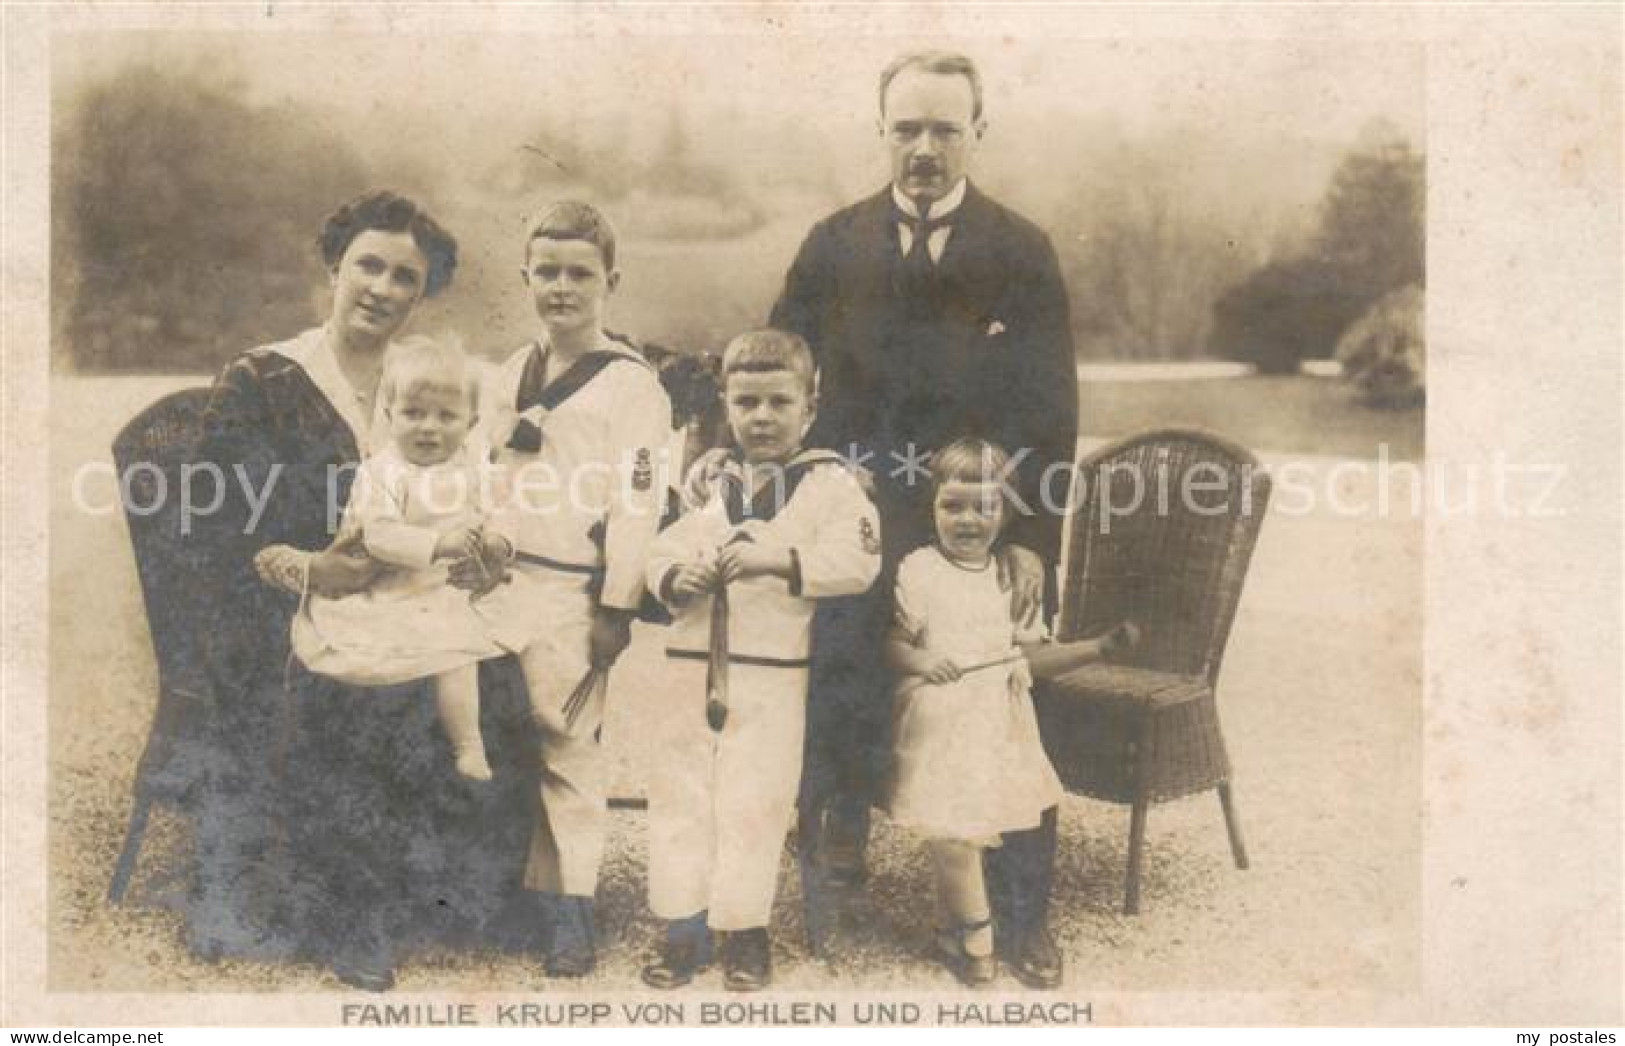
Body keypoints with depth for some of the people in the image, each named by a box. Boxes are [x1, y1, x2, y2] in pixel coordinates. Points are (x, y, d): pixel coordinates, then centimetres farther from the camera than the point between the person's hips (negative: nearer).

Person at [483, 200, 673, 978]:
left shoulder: (631, 383, -7)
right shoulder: (510, 376, 13)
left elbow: (639, 502, -11)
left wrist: (617, 610, -14)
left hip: (570, 596, -6)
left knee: (562, 749, -2)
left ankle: (565, 911, 8)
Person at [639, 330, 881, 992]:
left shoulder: (830, 484, -1)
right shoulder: (708, 484, 14)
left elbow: (855, 560, -14)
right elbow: (663, 552, 13)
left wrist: (777, 557, -22)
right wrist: (676, 576, -10)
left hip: (773, 675, -4)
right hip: (693, 665, 5)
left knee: (753, 801, 1)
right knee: (679, 793, 7)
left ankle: (745, 928, 16)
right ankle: (685, 926, 17)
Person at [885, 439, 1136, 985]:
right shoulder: (918, 569, -6)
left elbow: (1032, 655, 9)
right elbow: (894, 641, -6)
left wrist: (1102, 646, 1)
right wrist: (920, 661, -27)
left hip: (999, 722, 4)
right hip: (941, 722, -3)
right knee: (953, 831, -3)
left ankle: (961, 932, 28)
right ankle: (975, 934, 16)